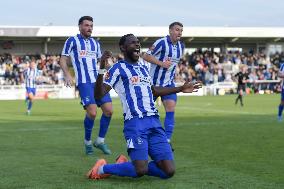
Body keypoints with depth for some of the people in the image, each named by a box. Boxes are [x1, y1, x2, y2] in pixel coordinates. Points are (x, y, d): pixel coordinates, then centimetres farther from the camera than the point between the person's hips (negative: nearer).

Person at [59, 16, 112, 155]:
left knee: (108, 110, -4)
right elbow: (63, 59, 3)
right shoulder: (72, 41, 4)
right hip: (84, 82, -6)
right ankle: (88, 142, 3)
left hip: (98, 81, 6)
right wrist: (67, 75, -12)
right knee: (92, 112, -18)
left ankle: (100, 141, 13)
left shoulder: (95, 43, 20)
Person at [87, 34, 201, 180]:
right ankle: (103, 168, 5)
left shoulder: (143, 65, 21)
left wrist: (181, 89, 38)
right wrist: (102, 69, -23)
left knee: (168, 171, -6)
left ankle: (132, 166, 17)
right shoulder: (119, 68, 0)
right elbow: (99, 94, -9)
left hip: (154, 122, 7)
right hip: (135, 123, -7)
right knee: (141, 171, -20)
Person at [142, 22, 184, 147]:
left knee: (171, 109, -10)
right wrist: (161, 63, -21)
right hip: (154, 82, -5)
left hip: (169, 82, 5)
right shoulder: (161, 42, -15)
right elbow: (146, 56, -15)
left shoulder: (181, 46, 7)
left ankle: (167, 140, -9)